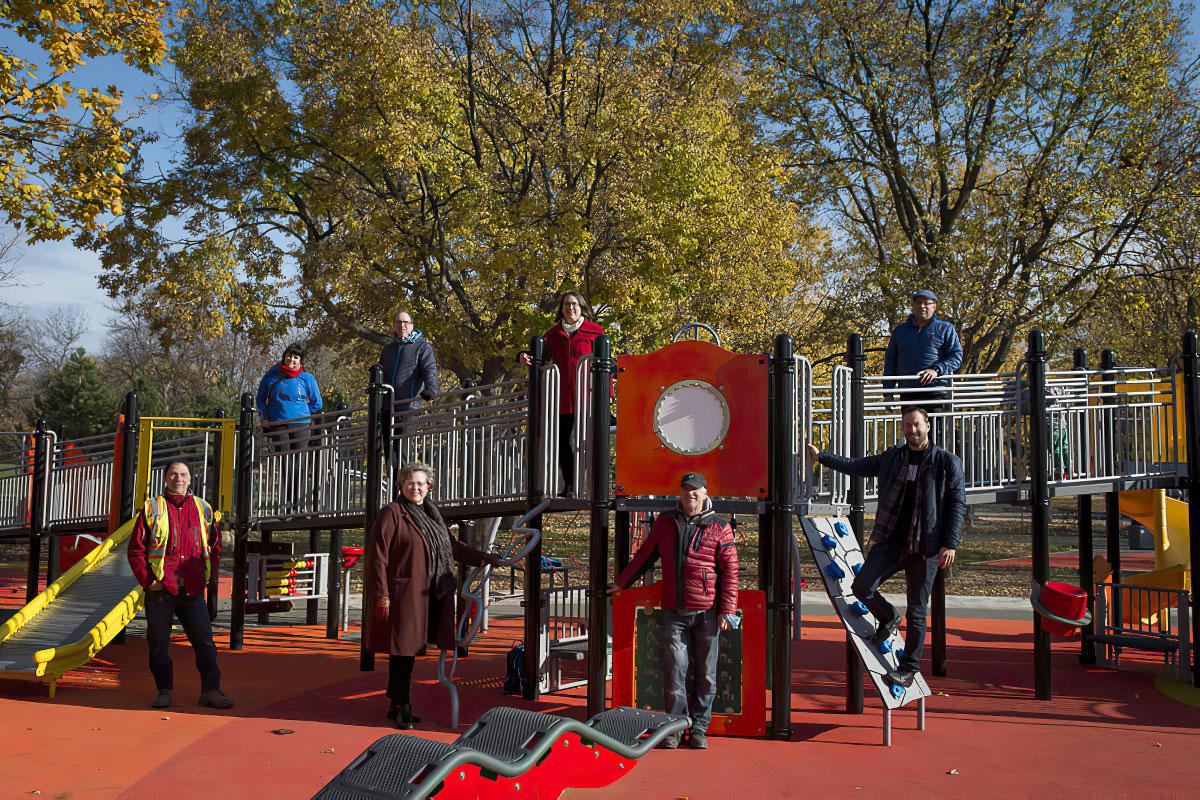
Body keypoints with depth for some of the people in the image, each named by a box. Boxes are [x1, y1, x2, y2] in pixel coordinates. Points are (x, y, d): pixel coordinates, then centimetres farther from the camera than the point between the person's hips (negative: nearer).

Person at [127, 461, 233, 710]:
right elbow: (135, 550, 3)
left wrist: (205, 577, 7)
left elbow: (215, 547, 18)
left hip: (193, 590, 2)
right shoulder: (152, 509, 4)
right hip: (160, 590, -2)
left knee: (204, 640, -1)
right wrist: (148, 580, -5)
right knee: (159, 642, 4)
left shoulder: (203, 509, 11)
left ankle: (210, 691, 5)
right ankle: (164, 691, 17)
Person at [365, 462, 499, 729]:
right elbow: (377, 555, -10)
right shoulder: (391, 513, -5)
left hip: (427, 597, 7)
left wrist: (488, 558, 21)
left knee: (411, 649, 12)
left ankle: (397, 705, 23)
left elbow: (453, 547, 26)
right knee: (402, 649, -3)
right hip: (403, 595, -7)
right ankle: (402, 709, 8)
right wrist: (381, 595, -15)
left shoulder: (430, 515, 17)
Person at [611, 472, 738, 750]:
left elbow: (730, 570, 0)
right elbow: (644, 557, 20)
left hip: (706, 613, -1)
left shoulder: (719, 528, 2)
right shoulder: (665, 524, 10)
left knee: (705, 673, 5)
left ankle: (698, 729, 15)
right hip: (673, 612, 1)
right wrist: (621, 583, 24)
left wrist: (727, 609, -6)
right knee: (675, 670, -1)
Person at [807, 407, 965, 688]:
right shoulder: (893, 457, 10)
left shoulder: (947, 462, -1)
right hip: (891, 540, 4)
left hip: (925, 548, -3)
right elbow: (858, 466, 22)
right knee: (861, 586, -11)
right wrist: (821, 457, 21)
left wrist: (950, 544, -10)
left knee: (917, 612, 2)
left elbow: (957, 504, -2)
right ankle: (888, 618, 20)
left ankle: (909, 669, 17)